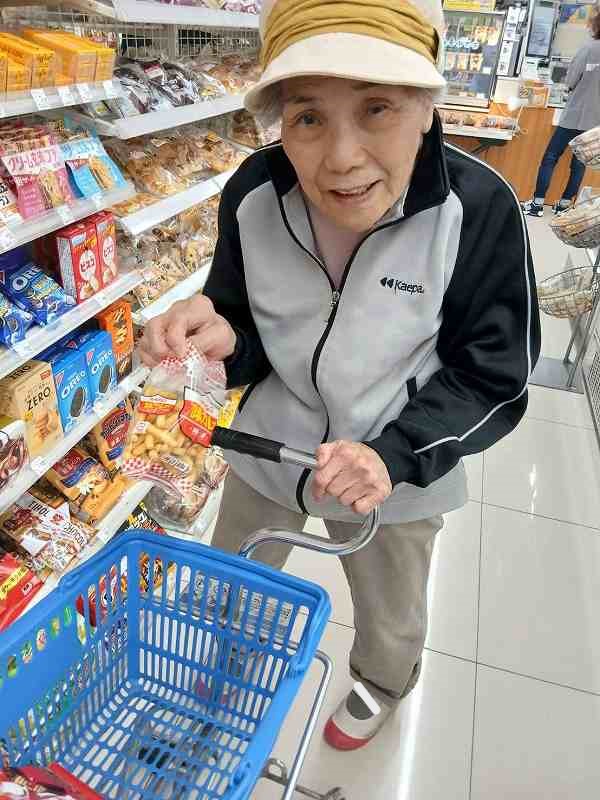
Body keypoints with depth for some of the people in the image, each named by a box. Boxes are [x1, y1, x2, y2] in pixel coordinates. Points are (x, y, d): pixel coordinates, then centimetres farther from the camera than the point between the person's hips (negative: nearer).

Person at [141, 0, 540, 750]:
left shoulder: (478, 210, -25)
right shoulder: (253, 196, -19)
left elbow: (492, 380, -15)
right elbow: (251, 340, -5)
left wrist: (394, 455, -29)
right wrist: (220, 338, -29)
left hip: (398, 477, -1)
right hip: (268, 447, 3)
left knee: (389, 616, 26)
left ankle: (379, 686, 64)